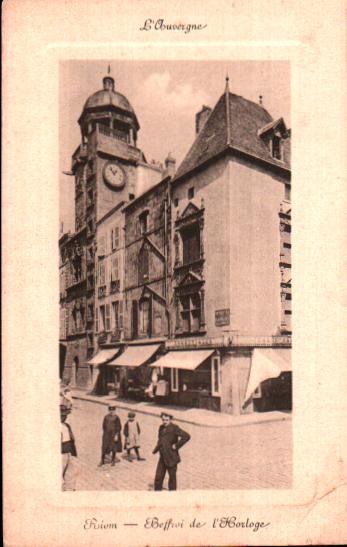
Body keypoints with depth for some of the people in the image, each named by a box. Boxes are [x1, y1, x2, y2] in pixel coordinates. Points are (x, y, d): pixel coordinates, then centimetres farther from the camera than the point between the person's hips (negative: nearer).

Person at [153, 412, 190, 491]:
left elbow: (186, 436, -25)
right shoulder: (161, 428, 8)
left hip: (171, 458, -6)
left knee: (172, 477, 8)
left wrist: (176, 446, -20)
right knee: (158, 477, 7)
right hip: (163, 458, 6)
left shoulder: (174, 428, -15)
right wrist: (156, 449, 10)